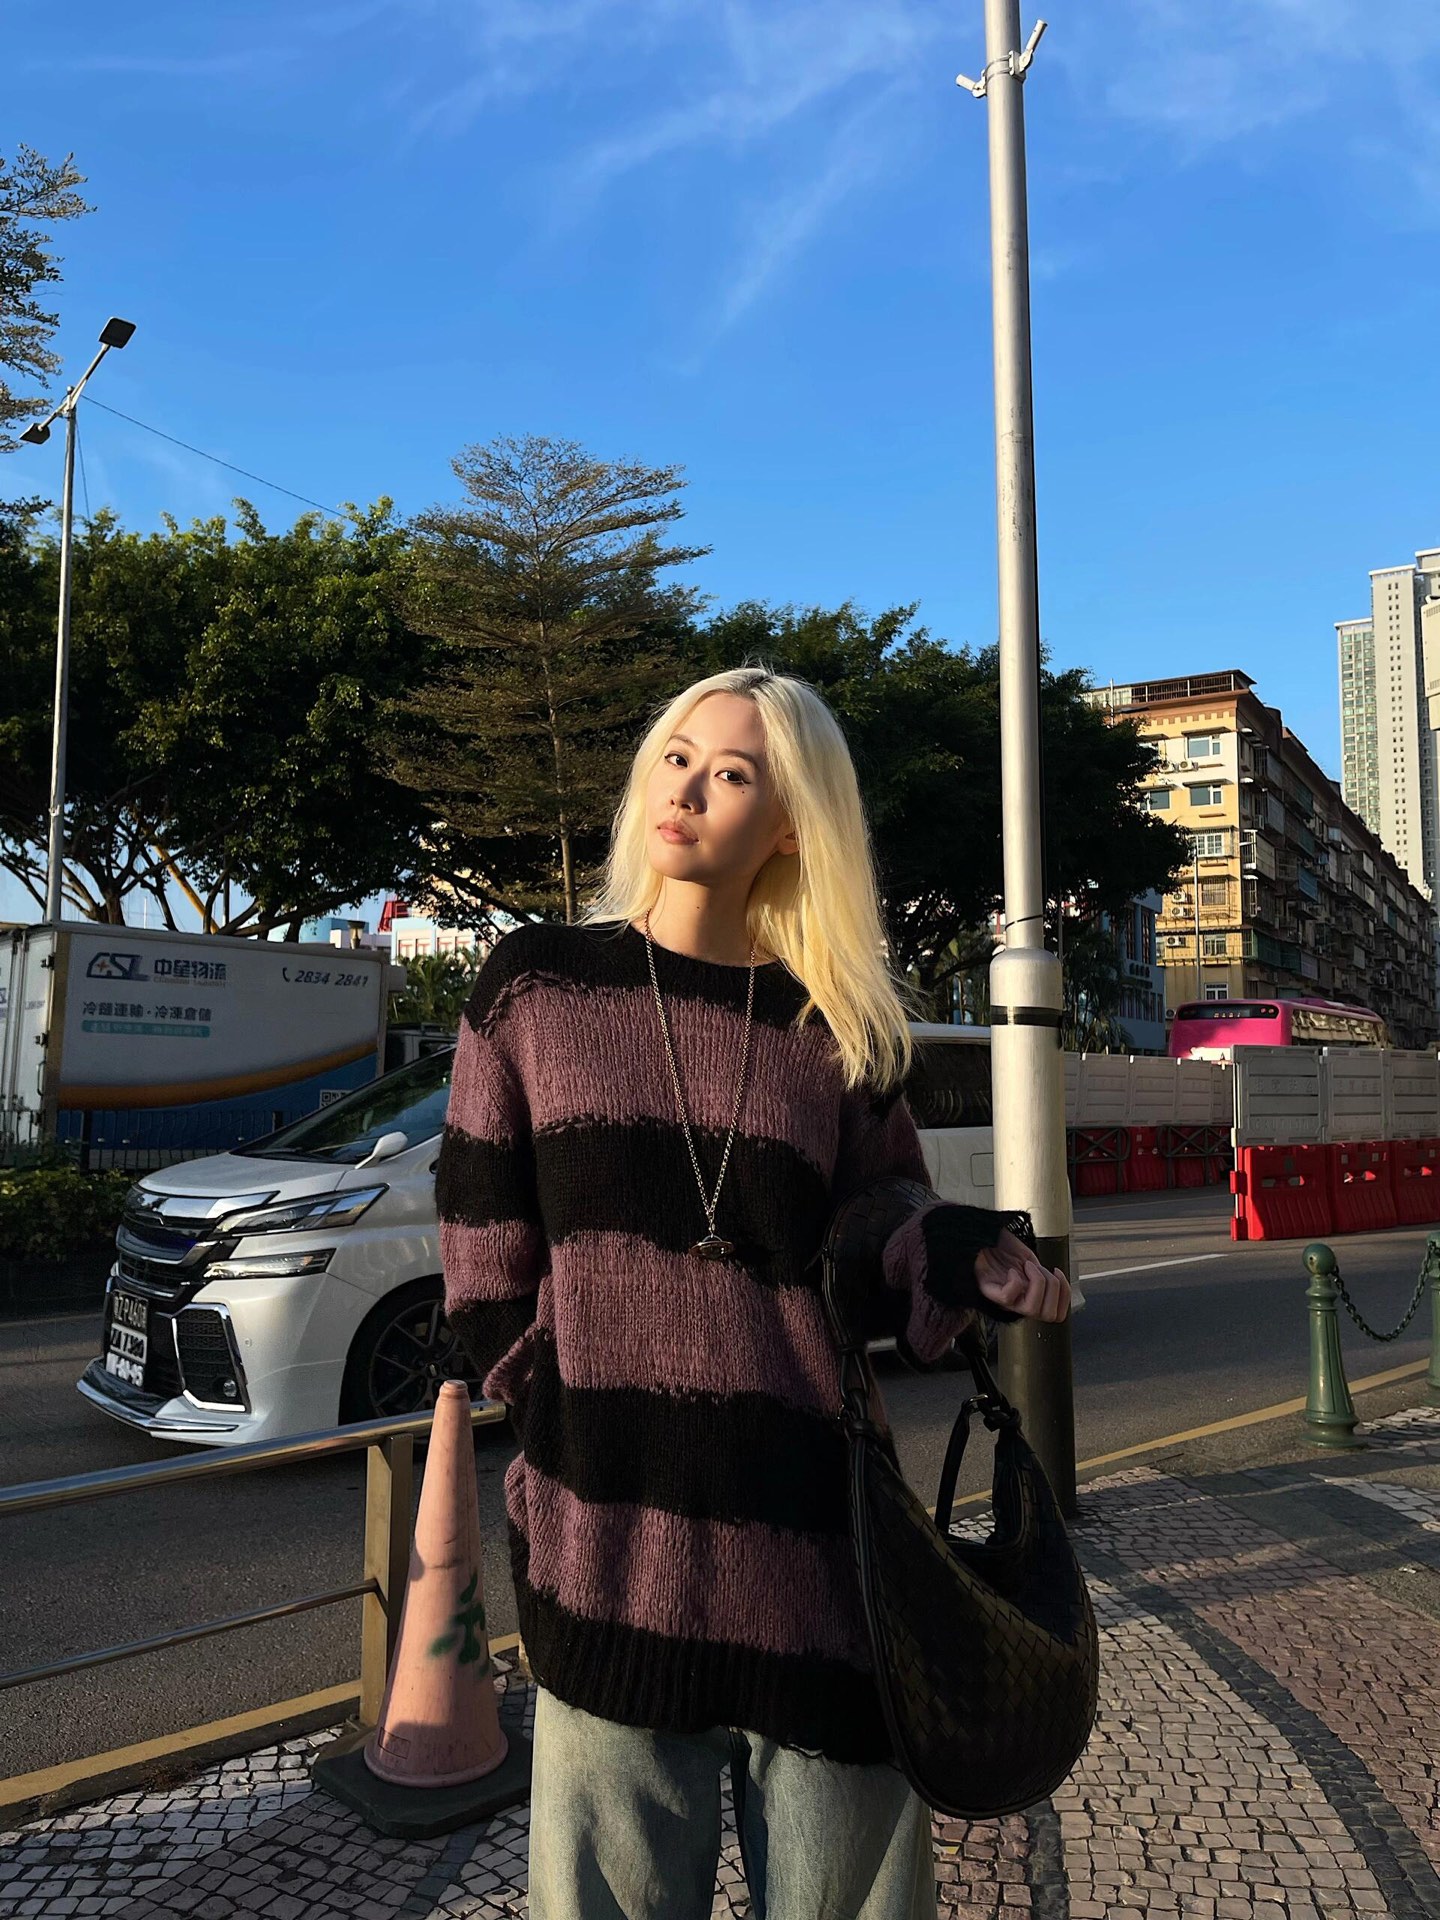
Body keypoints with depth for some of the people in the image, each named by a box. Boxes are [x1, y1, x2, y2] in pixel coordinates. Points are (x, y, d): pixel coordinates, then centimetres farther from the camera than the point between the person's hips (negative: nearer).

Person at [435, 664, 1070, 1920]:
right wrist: (575, 1436, -5)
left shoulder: (843, 1033, 5)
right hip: (608, 1547, 0)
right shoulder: (535, 986, 3)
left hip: (814, 1535, 1)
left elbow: (884, 1260, 7)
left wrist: (965, 1258, -14)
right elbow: (487, 1272, 3)